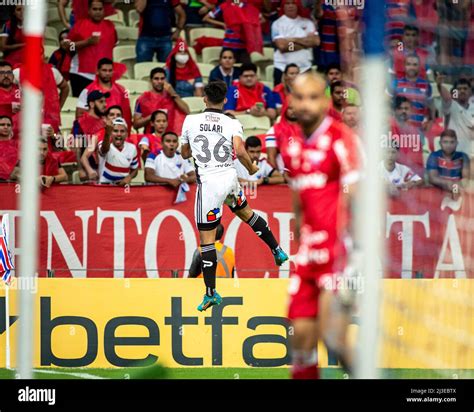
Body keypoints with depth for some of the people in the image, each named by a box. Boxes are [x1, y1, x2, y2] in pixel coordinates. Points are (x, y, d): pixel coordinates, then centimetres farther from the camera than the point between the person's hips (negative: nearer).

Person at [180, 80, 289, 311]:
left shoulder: (190, 121, 2)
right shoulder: (232, 124, 0)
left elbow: (185, 153, 14)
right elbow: (240, 152, -16)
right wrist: (251, 169, 4)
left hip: (208, 183, -3)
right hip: (230, 178, 3)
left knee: (207, 239, 0)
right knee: (245, 213, 33)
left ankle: (211, 293, -3)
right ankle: (277, 251, 37)